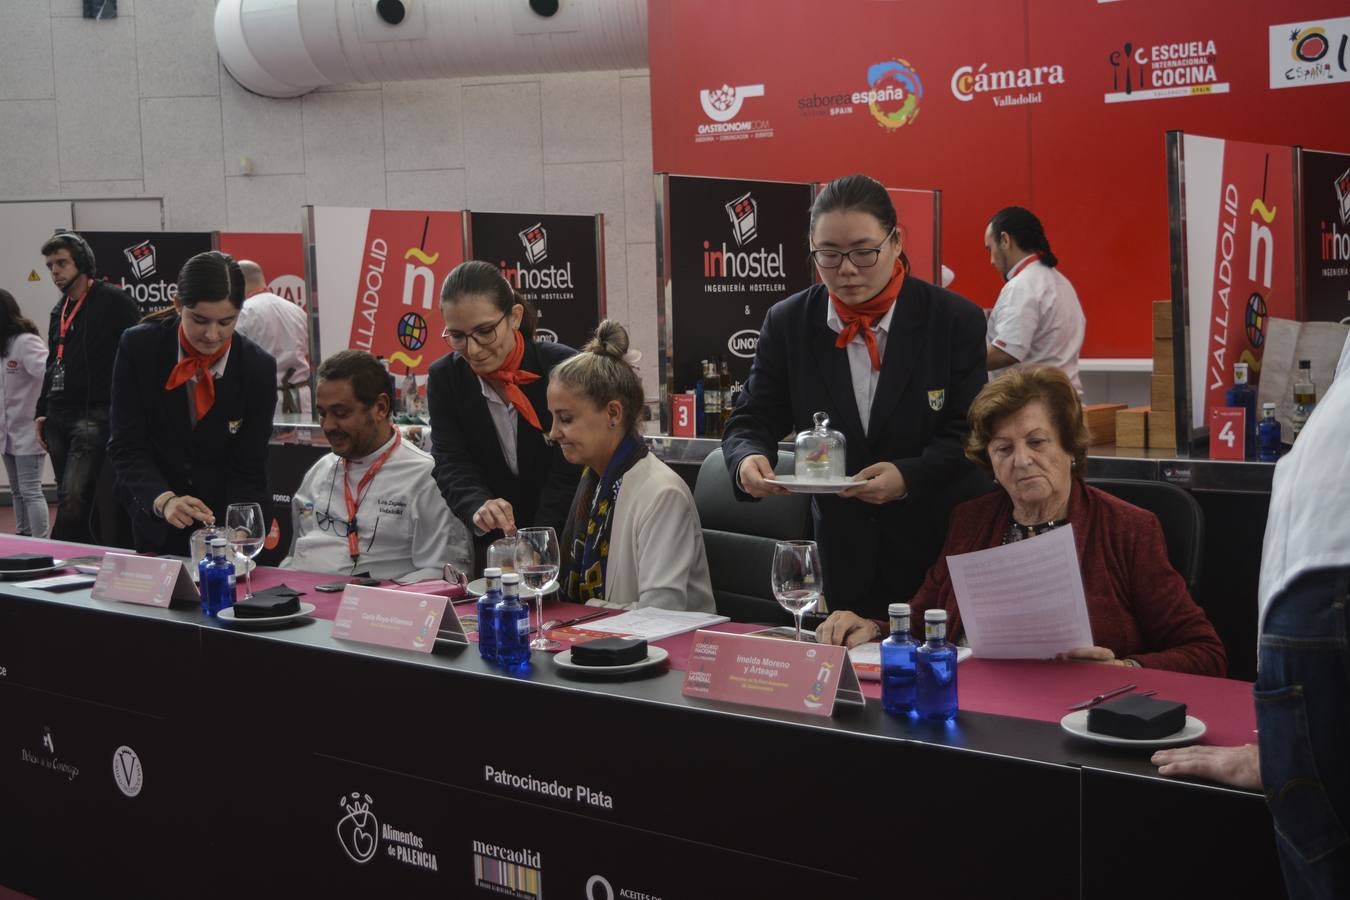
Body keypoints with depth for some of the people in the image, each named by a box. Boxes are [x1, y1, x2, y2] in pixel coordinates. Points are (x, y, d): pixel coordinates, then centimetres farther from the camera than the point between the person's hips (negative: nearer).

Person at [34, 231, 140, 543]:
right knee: (71, 502, 9)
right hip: (58, 418, 8)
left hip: (94, 415, -8)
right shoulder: (60, 310, 19)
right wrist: (41, 412, 20)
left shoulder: (112, 301, -5)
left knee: (73, 499, -18)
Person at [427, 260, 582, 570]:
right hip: (491, 546, 2)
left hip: (563, 544, -2)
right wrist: (478, 507, -33)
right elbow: (451, 466, -11)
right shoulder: (444, 378, -3)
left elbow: (568, 474, -15)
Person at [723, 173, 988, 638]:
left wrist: (909, 477, -26)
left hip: (941, 548, -2)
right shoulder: (787, 324, 1)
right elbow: (751, 421, 0)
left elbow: (967, 436, -8)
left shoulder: (957, 320, -6)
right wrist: (748, 458, -23)